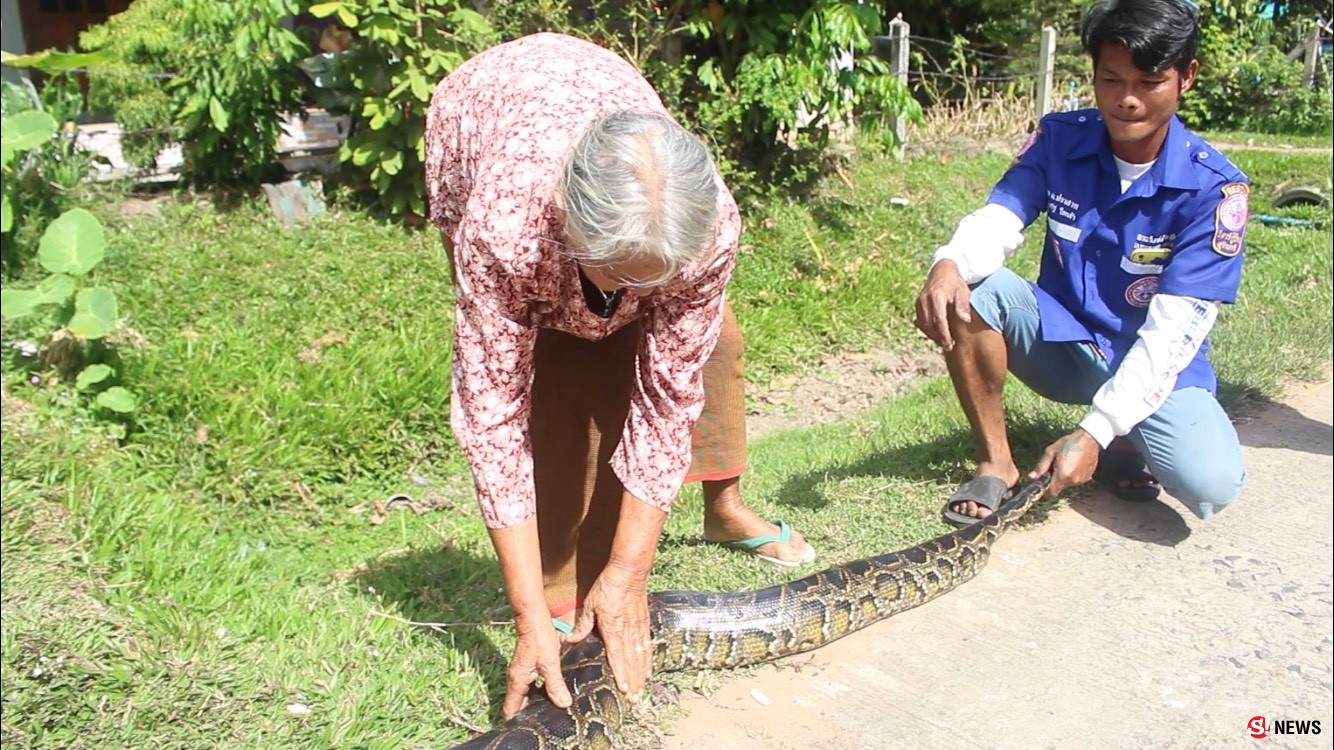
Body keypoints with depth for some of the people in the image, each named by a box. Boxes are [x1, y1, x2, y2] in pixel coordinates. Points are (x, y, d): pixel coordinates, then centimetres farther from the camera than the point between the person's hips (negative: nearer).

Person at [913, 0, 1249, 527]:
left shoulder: (1213, 187, -16)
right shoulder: (1059, 140, -6)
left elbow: (1172, 329, -20)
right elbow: (998, 218, -18)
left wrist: (1097, 430, -28)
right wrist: (949, 265, -44)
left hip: (1155, 366, -2)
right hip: (1061, 344, 3)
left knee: (1212, 483, -30)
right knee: (970, 290, -26)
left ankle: (1125, 445, 7)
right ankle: (996, 463, -11)